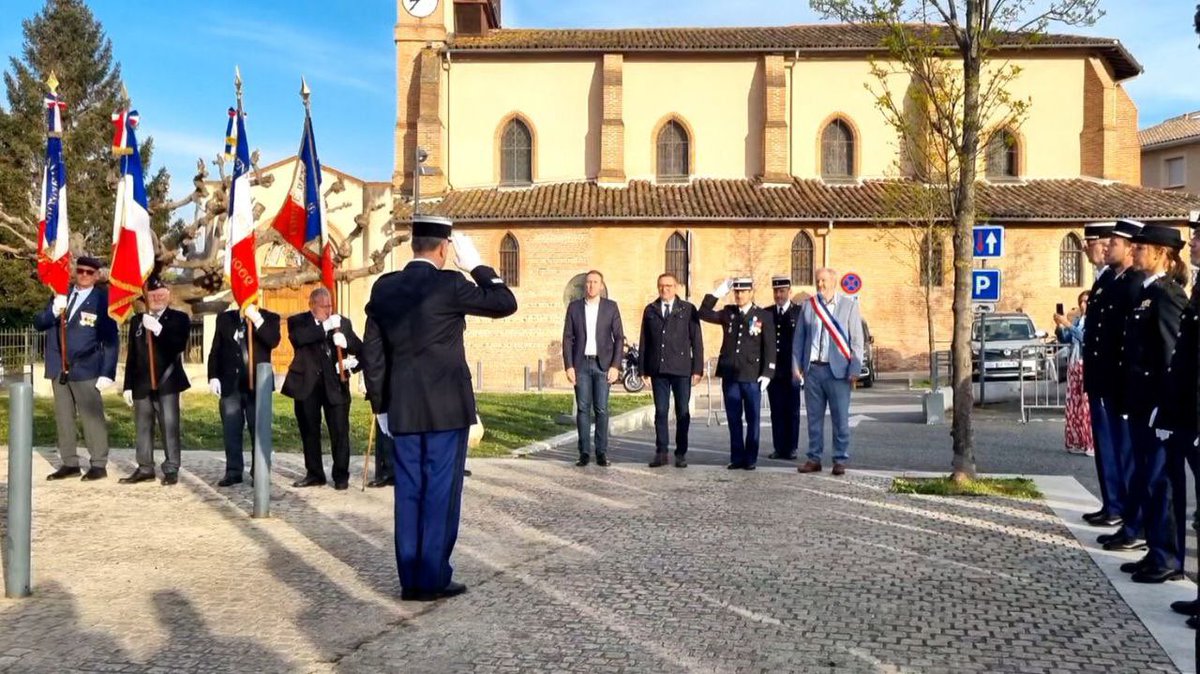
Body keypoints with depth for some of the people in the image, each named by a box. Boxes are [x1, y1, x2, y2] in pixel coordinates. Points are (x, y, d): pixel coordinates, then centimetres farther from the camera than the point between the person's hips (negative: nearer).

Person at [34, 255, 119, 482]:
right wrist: (53, 311, -15)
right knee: (63, 418, 9)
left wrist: (107, 373, -12)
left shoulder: (103, 299, -3)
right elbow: (38, 324, 8)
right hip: (59, 368, 5)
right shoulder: (61, 294, 12)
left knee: (92, 417, -3)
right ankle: (69, 463, 16)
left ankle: (98, 465, 3)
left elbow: (111, 339, -5)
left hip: (85, 369, -5)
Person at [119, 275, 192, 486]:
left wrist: (159, 329, -25)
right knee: (143, 428, 8)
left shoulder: (179, 318, 2)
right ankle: (145, 468, 15)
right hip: (142, 384, 4)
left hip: (167, 382, -4)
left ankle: (171, 470, 0)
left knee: (169, 427, -5)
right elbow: (131, 355, 12)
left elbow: (179, 346, -14)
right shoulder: (137, 320, 14)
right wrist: (128, 386, 8)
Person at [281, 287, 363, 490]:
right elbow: (297, 338, -17)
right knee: (309, 431, 8)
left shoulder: (343, 322, 10)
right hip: (307, 384, 0)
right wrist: (325, 327, -21)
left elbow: (359, 348, 5)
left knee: (340, 431, -3)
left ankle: (341, 475, 6)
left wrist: (346, 341, -16)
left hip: (335, 384, 0)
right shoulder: (297, 321, 5)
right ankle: (314, 474, 20)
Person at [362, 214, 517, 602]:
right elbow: (506, 304, -5)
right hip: (446, 409, -5)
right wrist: (476, 265, 1)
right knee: (441, 494, 3)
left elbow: (372, 352, 8)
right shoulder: (449, 284, -12)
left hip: (401, 410, 5)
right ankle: (433, 579, 8)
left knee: (409, 494, 10)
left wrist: (380, 406, 14)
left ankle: (410, 580, 16)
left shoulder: (383, 287, 5)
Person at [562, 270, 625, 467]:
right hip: (581, 364, 1)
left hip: (603, 364, -1)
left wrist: (615, 366, -6)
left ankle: (601, 452, 6)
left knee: (601, 409, -1)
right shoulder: (574, 307, 6)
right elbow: (567, 338, 5)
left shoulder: (611, 307, 3)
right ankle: (584, 452, 7)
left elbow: (619, 338, 2)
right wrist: (568, 366, -3)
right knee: (583, 409, 1)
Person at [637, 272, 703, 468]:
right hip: (658, 369, 2)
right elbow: (644, 341, 10)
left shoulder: (688, 309, 4)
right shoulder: (650, 310, 11)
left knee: (682, 413, 3)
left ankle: (681, 454, 12)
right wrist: (643, 368, 5)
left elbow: (696, 340, 2)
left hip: (681, 369, -2)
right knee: (660, 412, 3)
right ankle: (661, 453, 9)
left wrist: (697, 369, -4)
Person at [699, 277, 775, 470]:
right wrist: (717, 293, -2)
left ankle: (750, 459, 12)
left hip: (752, 376, -3)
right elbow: (704, 314, 4)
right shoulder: (728, 313, 10)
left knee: (752, 419, 4)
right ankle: (737, 457, 14)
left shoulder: (764, 316, 0)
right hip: (730, 375, 3)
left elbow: (769, 347, -2)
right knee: (733, 419, 7)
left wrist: (767, 373, -10)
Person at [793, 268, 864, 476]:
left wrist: (854, 370, -7)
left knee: (840, 418, 1)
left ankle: (840, 460, 10)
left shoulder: (849, 305, 2)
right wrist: (796, 366, 5)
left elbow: (857, 340, 0)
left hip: (837, 371, -3)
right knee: (814, 417, 9)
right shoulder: (808, 305, 10)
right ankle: (814, 459, 17)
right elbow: (799, 338, 12)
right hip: (812, 369, 3)